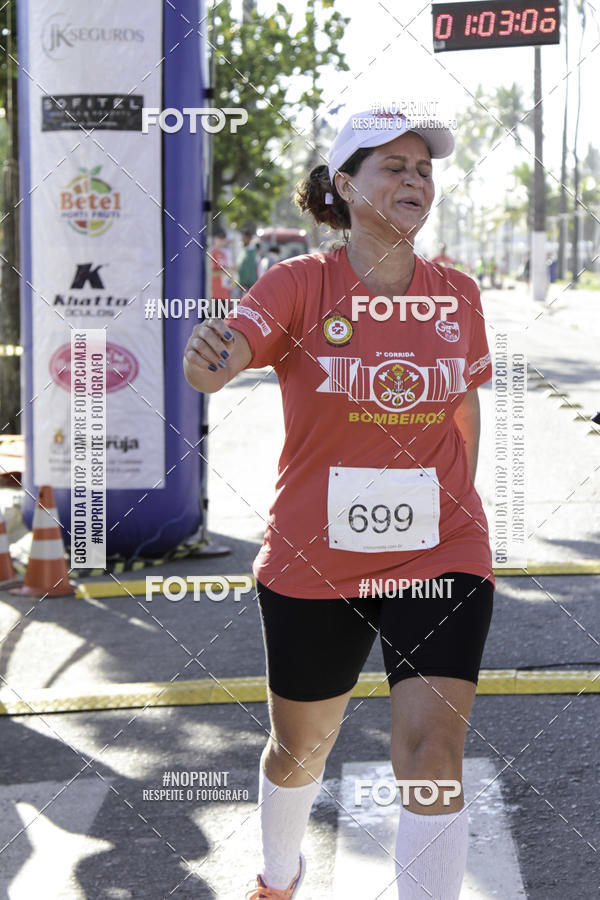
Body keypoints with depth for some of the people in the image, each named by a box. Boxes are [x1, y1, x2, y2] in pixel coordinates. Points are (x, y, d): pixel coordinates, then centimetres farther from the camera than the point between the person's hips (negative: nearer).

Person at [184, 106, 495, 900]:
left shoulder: (458, 296, 1)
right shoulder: (299, 284, -9)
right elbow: (222, 357, -27)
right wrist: (207, 357, -50)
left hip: (440, 558, 1)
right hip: (312, 563, -1)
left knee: (433, 751, -13)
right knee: (301, 746, 17)